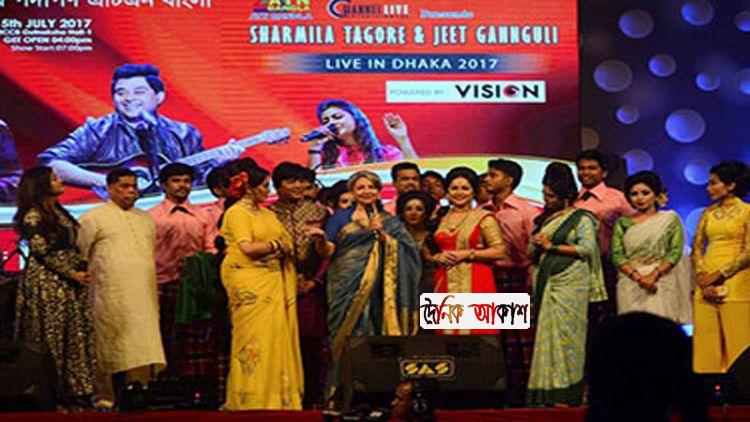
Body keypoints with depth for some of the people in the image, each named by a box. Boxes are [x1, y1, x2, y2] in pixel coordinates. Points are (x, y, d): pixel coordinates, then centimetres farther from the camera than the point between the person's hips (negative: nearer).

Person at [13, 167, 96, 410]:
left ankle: (73, 391, 8)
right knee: (51, 337, -5)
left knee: (76, 336, 5)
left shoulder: (59, 212, 16)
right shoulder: (33, 216, -9)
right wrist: (71, 273, -13)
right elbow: (42, 250, -13)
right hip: (47, 282, -8)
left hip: (70, 282, 8)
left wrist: (83, 269, 3)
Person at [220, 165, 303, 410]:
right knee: (255, 338, -8)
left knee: (278, 334, 1)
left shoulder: (267, 214, 20)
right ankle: (252, 398, -4)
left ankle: (277, 395, 4)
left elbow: (287, 245, 16)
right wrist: (275, 245, -2)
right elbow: (247, 247, -14)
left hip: (273, 281, 7)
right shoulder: (237, 213, -3)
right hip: (249, 283, -7)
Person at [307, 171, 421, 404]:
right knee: (349, 334, -9)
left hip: (379, 287, 2)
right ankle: (343, 392, -8)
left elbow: (406, 250, 5)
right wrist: (321, 239, -18)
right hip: (347, 286, -2)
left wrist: (382, 234, -7)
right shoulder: (340, 218, 12)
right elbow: (327, 251, 3)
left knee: (377, 335, -5)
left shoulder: (391, 222, 17)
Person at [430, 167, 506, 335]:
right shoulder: (440, 219, 15)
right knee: (446, 329, -1)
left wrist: (467, 254, -10)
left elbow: (500, 251, -6)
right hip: (445, 284, 4)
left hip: (474, 284, -4)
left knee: (473, 329, -9)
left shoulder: (484, 218, 2)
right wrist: (437, 258, -1)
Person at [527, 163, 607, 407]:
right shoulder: (543, 220, 20)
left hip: (569, 285, -6)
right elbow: (532, 256, 23)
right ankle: (546, 396, 1)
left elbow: (587, 248, -11)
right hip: (545, 284, 6)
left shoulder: (581, 219, 2)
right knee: (545, 337, 0)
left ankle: (564, 395, -11)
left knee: (564, 335, -11)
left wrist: (551, 246, -9)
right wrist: (536, 246, -1)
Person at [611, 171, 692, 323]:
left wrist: (653, 275, -14)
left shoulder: (670, 219, 9)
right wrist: (638, 277, -14)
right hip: (630, 285, 1)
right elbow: (617, 255, 2)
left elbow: (675, 252, -1)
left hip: (662, 283, -1)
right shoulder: (623, 223, 13)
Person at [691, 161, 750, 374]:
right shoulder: (708, 213, 15)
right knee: (706, 341, 2)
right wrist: (702, 278, -6)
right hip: (706, 287, 5)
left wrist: (718, 275, -12)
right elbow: (696, 248, 10)